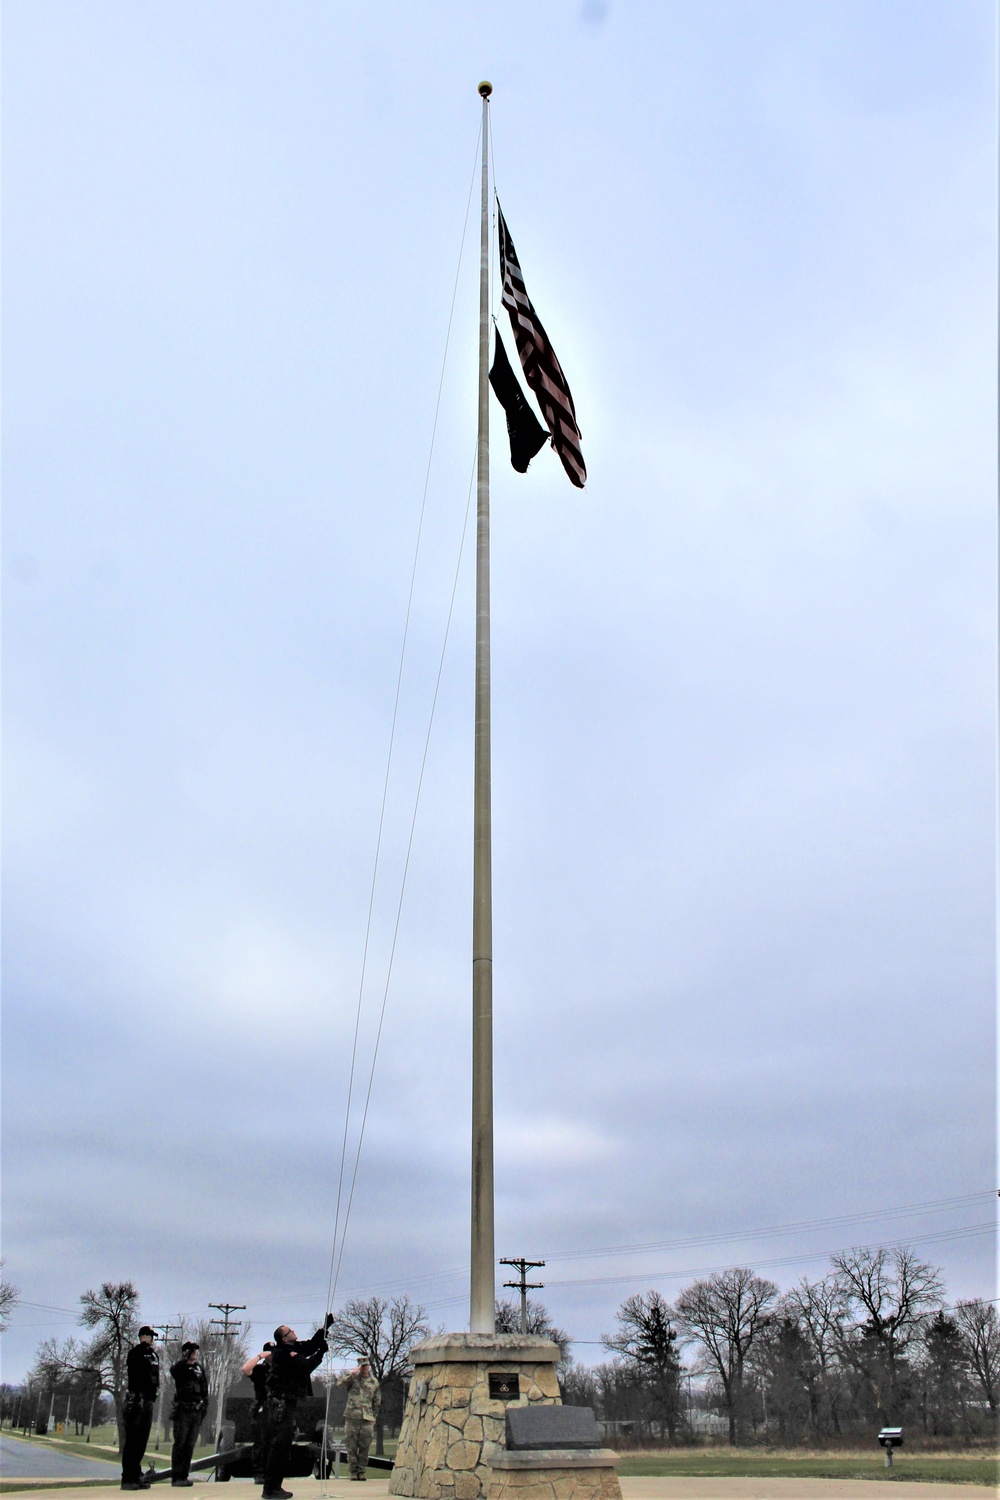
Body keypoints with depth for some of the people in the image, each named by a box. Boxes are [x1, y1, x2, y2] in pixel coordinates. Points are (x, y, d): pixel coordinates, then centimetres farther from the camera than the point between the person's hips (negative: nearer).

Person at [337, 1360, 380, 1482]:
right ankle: (353, 1471, 13)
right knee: (351, 1447, 1)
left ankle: (362, 1471, 12)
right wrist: (352, 1373, -24)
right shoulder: (353, 1377, 2)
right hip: (352, 1417, -2)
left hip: (367, 1419, 2)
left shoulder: (374, 1382, 10)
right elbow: (340, 1382, -17)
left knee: (364, 1447, 1)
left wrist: (374, 1417, 14)